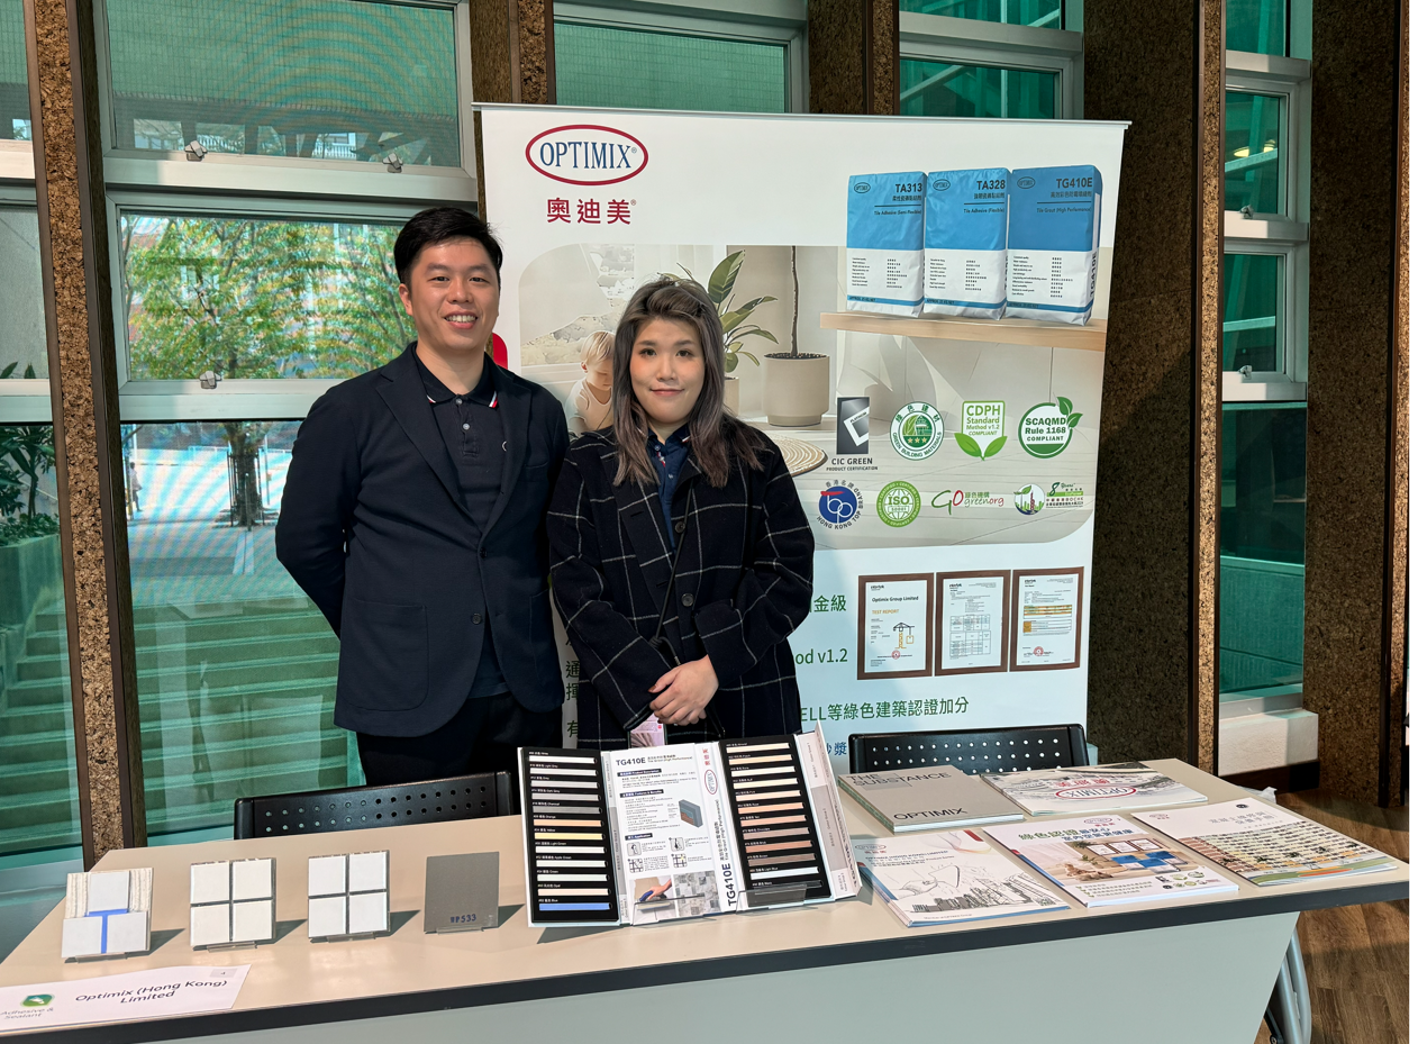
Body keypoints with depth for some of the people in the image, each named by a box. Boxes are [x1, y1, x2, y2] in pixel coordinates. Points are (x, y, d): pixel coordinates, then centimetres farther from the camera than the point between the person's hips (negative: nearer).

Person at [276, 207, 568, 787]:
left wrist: (510, 625, 7)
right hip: (408, 704, -3)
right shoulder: (349, 413, -2)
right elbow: (303, 543, 3)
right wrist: (378, 632, 7)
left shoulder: (539, 412, 8)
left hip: (526, 698, 3)